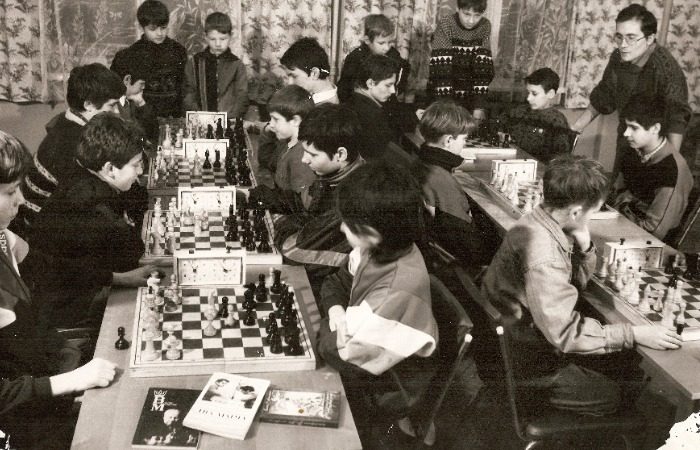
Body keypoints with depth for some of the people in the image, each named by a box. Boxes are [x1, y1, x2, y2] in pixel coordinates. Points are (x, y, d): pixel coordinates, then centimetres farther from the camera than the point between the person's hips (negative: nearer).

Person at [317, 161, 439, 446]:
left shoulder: (399, 292, -38)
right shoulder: (383, 249, -14)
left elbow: (343, 358, -29)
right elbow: (336, 283, 5)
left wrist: (331, 327, -12)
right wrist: (336, 311, -14)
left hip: (386, 387, -7)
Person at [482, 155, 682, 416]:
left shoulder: (540, 221, -6)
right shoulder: (542, 259, -35)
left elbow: (577, 282, 7)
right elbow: (565, 333, -30)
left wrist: (584, 245, -13)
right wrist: (633, 333, -24)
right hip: (527, 356, -9)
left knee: (624, 360, 13)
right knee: (609, 397, 1)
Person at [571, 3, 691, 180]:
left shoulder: (666, 68, -27)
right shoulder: (618, 58, -9)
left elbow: (677, 119, -27)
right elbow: (602, 97, 7)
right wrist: (576, 127, 8)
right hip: (625, 141, 5)